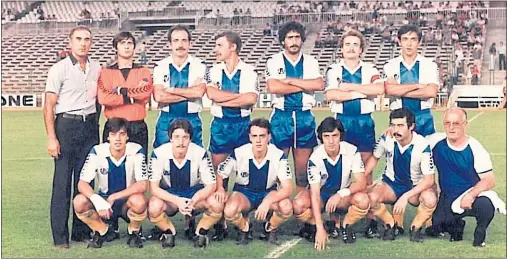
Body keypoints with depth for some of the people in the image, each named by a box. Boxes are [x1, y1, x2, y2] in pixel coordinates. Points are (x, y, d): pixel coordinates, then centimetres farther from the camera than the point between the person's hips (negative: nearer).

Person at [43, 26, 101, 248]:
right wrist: (51, 138, -12)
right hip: (67, 125, -4)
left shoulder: (96, 69, 10)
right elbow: (49, 106, -6)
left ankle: (82, 230, 15)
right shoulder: (59, 69, -3)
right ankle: (60, 236, 2)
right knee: (62, 181, -4)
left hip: (90, 126, 4)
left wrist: (94, 124, 12)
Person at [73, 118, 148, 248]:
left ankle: (134, 232, -2)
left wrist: (114, 197, -27)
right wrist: (97, 200, -37)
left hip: (127, 203, -2)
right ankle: (102, 230, 3)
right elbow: (82, 184, -18)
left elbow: (142, 185, -24)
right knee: (79, 202, -26)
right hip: (103, 201, 2)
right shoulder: (97, 152, -15)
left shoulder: (136, 151, -19)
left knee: (139, 201, -36)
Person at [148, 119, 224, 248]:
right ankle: (169, 232, 1)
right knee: (154, 208, -33)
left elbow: (210, 185, -15)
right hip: (168, 194, 0)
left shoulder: (200, 153, -20)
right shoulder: (159, 154, -21)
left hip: (194, 193, 1)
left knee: (216, 204, -29)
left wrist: (193, 201, -35)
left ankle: (201, 232, 2)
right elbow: (153, 187, -19)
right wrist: (177, 200, -35)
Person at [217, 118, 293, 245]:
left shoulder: (278, 156, -20)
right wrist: (220, 189, -28)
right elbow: (219, 175, -4)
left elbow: (287, 188, -23)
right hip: (244, 193, 0)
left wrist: (267, 202, -40)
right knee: (230, 210, -35)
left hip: (268, 193, 0)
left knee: (286, 207, -33)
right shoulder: (238, 154, -19)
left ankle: (271, 229, 3)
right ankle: (244, 228, 3)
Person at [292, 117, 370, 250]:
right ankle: (314, 227, 1)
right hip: (321, 194, -1)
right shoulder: (315, 158, -24)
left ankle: (346, 226, -1)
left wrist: (341, 194, -41)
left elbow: (361, 183, -22)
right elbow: (314, 194, -27)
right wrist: (320, 229, -35)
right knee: (298, 205, -32)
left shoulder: (352, 151, -20)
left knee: (363, 200, -32)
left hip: (343, 196, 1)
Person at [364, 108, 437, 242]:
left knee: (430, 199, -35)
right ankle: (390, 224, 1)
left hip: (416, 187, -2)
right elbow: (374, 158, 7)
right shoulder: (386, 139, -14)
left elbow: (429, 179, -21)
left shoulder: (422, 145, -22)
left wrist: (405, 197, -30)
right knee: (371, 197, -30)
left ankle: (416, 228, -4)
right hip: (391, 184, 2)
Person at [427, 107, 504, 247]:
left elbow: (489, 180, -14)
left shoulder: (475, 148, -15)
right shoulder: (436, 141, -5)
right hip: (448, 198, 4)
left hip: (474, 194, -4)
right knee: (436, 224, -17)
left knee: (485, 205, -36)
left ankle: (480, 232, -2)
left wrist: (470, 195, -29)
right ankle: (456, 225, 20)